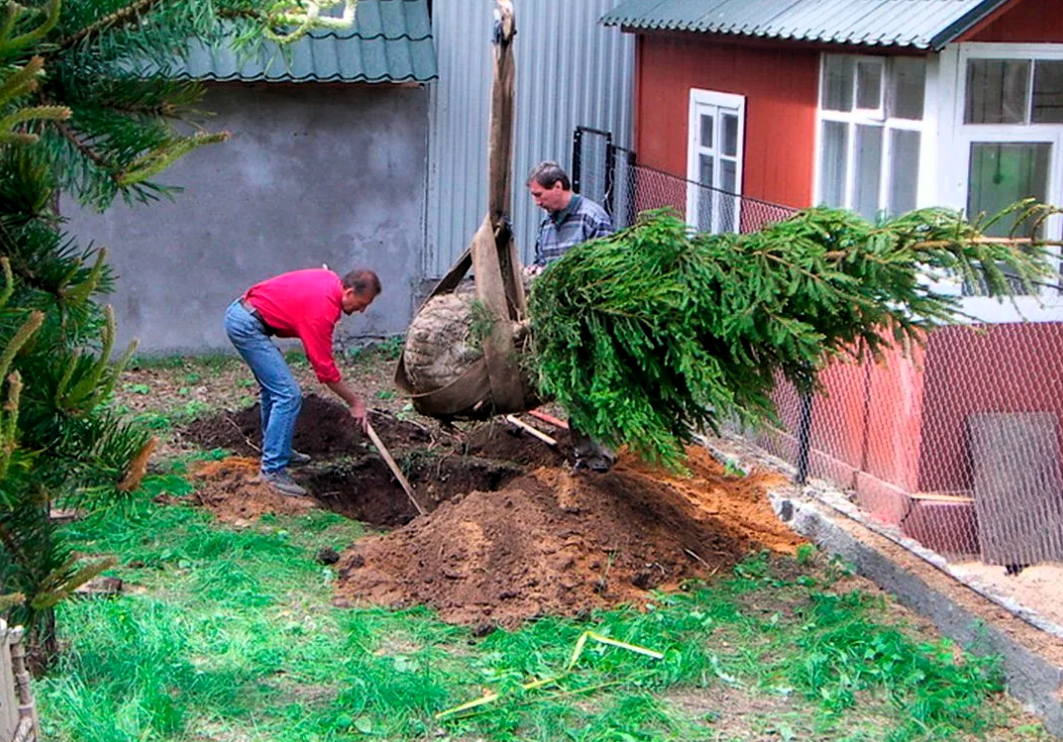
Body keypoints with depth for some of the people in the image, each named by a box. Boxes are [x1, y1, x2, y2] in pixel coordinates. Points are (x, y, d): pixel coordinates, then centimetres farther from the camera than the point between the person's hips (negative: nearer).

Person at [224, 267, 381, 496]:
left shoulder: (330, 280, 5)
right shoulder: (322, 308, -21)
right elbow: (324, 367, -15)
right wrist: (355, 402, -6)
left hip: (240, 312, 11)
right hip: (247, 325, -11)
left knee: (273, 388, 23)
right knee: (288, 395, -13)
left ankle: (277, 451, 36)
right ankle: (273, 469, -11)